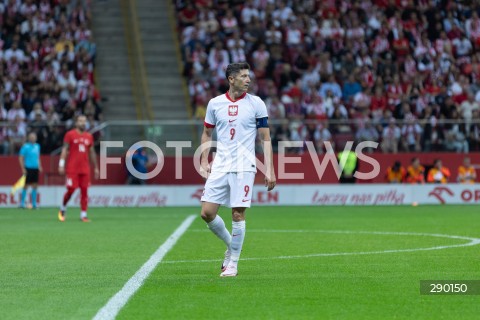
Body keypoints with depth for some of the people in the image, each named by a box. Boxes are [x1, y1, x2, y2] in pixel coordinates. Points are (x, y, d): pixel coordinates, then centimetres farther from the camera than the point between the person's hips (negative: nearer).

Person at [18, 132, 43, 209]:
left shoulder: (37, 146, 13)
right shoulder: (25, 147, -5)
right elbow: (20, 158, -6)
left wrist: (39, 166, 14)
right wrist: (23, 168, -12)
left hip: (35, 168, 6)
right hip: (28, 168, -6)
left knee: (35, 186, 4)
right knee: (26, 186, -4)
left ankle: (34, 203, 7)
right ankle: (22, 202, 5)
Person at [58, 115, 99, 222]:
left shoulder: (89, 137, 12)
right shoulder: (70, 135, -1)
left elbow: (92, 153, 19)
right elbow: (64, 150, -4)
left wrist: (96, 167, 18)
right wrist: (61, 164, -13)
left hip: (85, 169, 4)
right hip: (72, 168, -4)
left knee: (84, 191, -1)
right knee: (71, 189, -6)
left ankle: (83, 214, 2)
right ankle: (63, 208, 18)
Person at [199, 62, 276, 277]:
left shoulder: (256, 104, 0)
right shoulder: (215, 104, 6)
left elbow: (265, 139, 2)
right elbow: (207, 134, 17)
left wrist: (269, 171, -4)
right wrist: (204, 161, 5)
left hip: (243, 166, -3)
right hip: (220, 166, 3)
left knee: (238, 214, -6)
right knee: (207, 212, -4)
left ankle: (233, 263, 7)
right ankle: (230, 245, 21)